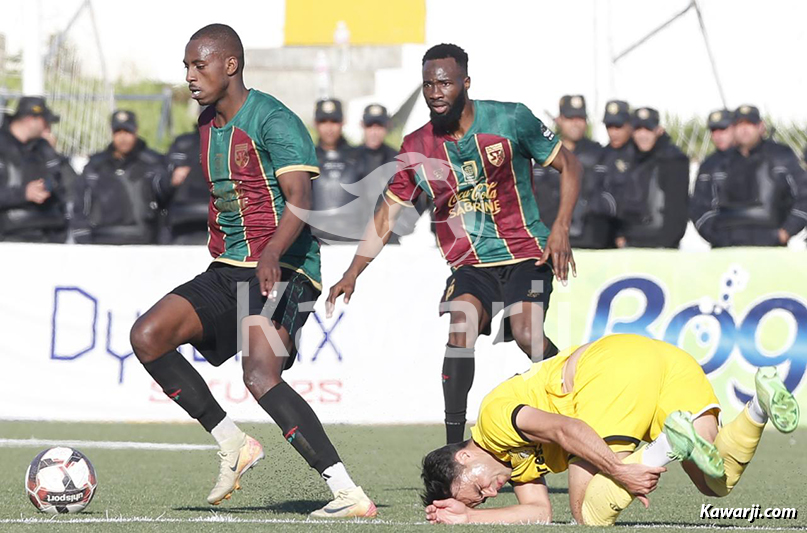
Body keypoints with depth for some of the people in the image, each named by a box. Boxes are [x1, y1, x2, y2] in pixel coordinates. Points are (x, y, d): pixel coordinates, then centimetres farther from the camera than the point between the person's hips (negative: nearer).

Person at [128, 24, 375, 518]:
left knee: (261, 375, -28)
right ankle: (234, 444, 3)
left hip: (282, 271, -9)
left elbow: (300, 198, -23)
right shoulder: (208, 123, 14)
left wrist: (271, 254, -38)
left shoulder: (273, 121, -13)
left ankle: (350, 494, -27)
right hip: (227, 270, 9)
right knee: (147, 335, -7)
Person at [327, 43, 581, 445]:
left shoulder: (511, 120, -6)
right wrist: (353, 273, 2)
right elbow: (388, 213, 10)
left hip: (525, 254, -2)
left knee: (527, 335, -26)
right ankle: (454, 445, -23)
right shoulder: (416, 149, 2)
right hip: (468, 265, 2)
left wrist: (561, 229, -9)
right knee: (460, 327, -25)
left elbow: (568, 165, 3)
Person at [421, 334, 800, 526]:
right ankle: (759, 407, -16)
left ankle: (669, 445, -29)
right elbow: (539, 512, 23)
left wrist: (620, 470, -20)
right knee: (716, 482, 6)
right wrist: (468, 516, 23)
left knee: (590, 514, -10)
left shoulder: (494, 417, 3)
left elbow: (562, 430, -13)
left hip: (617, 371, -9)